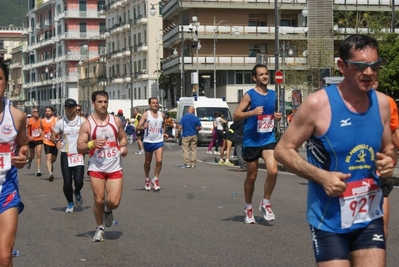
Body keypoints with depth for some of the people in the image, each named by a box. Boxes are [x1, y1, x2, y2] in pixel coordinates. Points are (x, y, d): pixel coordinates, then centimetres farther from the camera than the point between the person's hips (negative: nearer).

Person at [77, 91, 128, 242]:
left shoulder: (116, 120, 4)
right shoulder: (87, 124, -4)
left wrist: (124, 147, -4)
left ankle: (108, 210, 30)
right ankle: (99, 228, 24)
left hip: (115, 167, 1)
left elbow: (123, 138, 18)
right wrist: (92, 144, -25)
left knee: (114, 202, -7)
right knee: (99, 200, 1)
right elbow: (80, 147, -6)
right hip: (96, 168, -1)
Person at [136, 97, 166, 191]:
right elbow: (138, 127, -11)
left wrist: (163, 133, 6)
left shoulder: (161, 115, 6)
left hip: (159, 141, 2)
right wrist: (143, 127, -32)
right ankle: (147, 179, 29)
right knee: (147, 162, 12)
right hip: (148, 141, -2)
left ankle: (155, 179, 2)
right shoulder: (146, 114, -6)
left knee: (159, 161, -13)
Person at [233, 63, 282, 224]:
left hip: (268, 139, 3)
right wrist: (252, 112, -26)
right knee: (251, 176, 8)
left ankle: (265, 203, 5)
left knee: (273, 171, -16)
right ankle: (248, 208, 27)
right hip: (251, 141, -3)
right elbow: (236, 115, -11)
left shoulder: (273, 95, 9)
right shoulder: (249, 95, -7)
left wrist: (277, 117, 3)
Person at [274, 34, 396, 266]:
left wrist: (389, 161, -8)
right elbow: (283, 150, -8)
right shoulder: (318, 104, -14)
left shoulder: (382, 103, 1)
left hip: (370, 218, 4)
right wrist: (321, 176, -21)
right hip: (329, 220, -4)